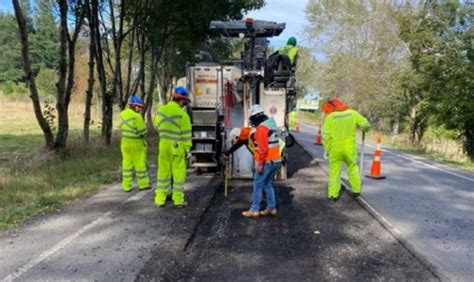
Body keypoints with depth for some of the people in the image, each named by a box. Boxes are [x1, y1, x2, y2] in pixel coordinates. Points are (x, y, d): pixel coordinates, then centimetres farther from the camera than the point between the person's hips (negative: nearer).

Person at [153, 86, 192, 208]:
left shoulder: (160, 110, 1)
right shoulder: (182, 114, -14)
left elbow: (157, 126, 10)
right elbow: (186, 134, -11)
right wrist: (187, 148, -2)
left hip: (164, 145, 5)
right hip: (177, 147, -5)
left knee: (163, 172, 13)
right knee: (179, 173, 6)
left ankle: (160, 199, 17)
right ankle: (178, 200, 13)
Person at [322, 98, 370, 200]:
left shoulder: (329, 117, -4)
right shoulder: (352, 113, 1)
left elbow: (326, 136, -5)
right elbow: (365, 124, 3)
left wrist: (327, 150, 3)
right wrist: (365, 129, 26)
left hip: (335, 148, -1)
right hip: (350, 147, 2)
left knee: (334, 171, 7)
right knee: (353, 168, 19)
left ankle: (333, 194, 8)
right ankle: (356, 190, 26)